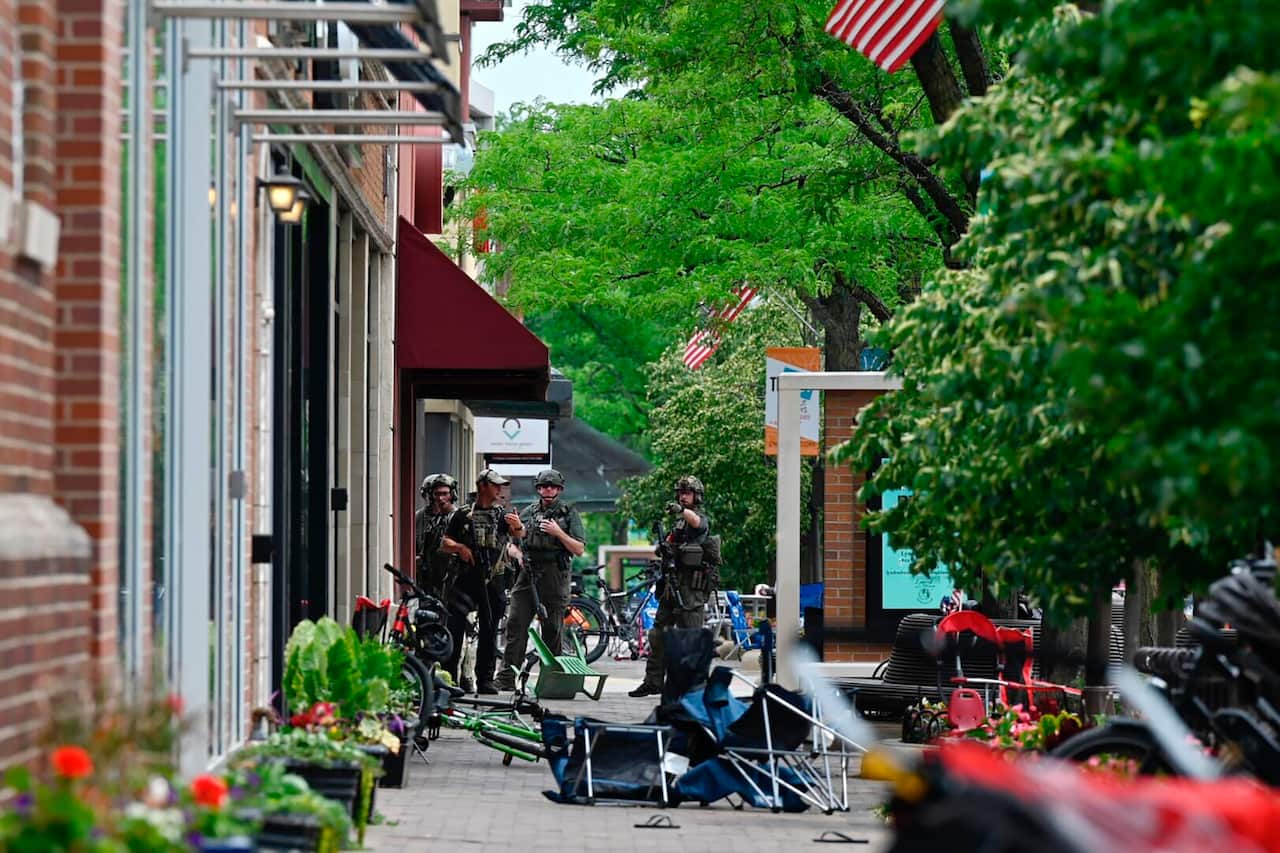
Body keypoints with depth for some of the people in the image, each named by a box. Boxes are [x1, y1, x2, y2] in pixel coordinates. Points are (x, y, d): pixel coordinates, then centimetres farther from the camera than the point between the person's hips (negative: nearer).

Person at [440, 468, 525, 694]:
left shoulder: (503, 514, 10)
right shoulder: (463, 515, 11)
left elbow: (519, 534, -9)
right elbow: (444, 543, 12)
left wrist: (518, 527, -32)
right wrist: (458, 547, -9)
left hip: (493, 580, 1)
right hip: (467, 577, -1)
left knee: (489, 630, 2)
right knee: (455, 623, -13)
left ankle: (485, 679, 7)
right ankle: (449, 675, -11)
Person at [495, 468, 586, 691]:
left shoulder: (569, 513, 4)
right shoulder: (528, 512, 14)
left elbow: (579, 549, -2)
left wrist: (558, 533, -14)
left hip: (554, 577, -3)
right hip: (527, 574, 3)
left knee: (552, 629, 0)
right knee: (516, 624, -4)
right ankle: (507, 677, -5)